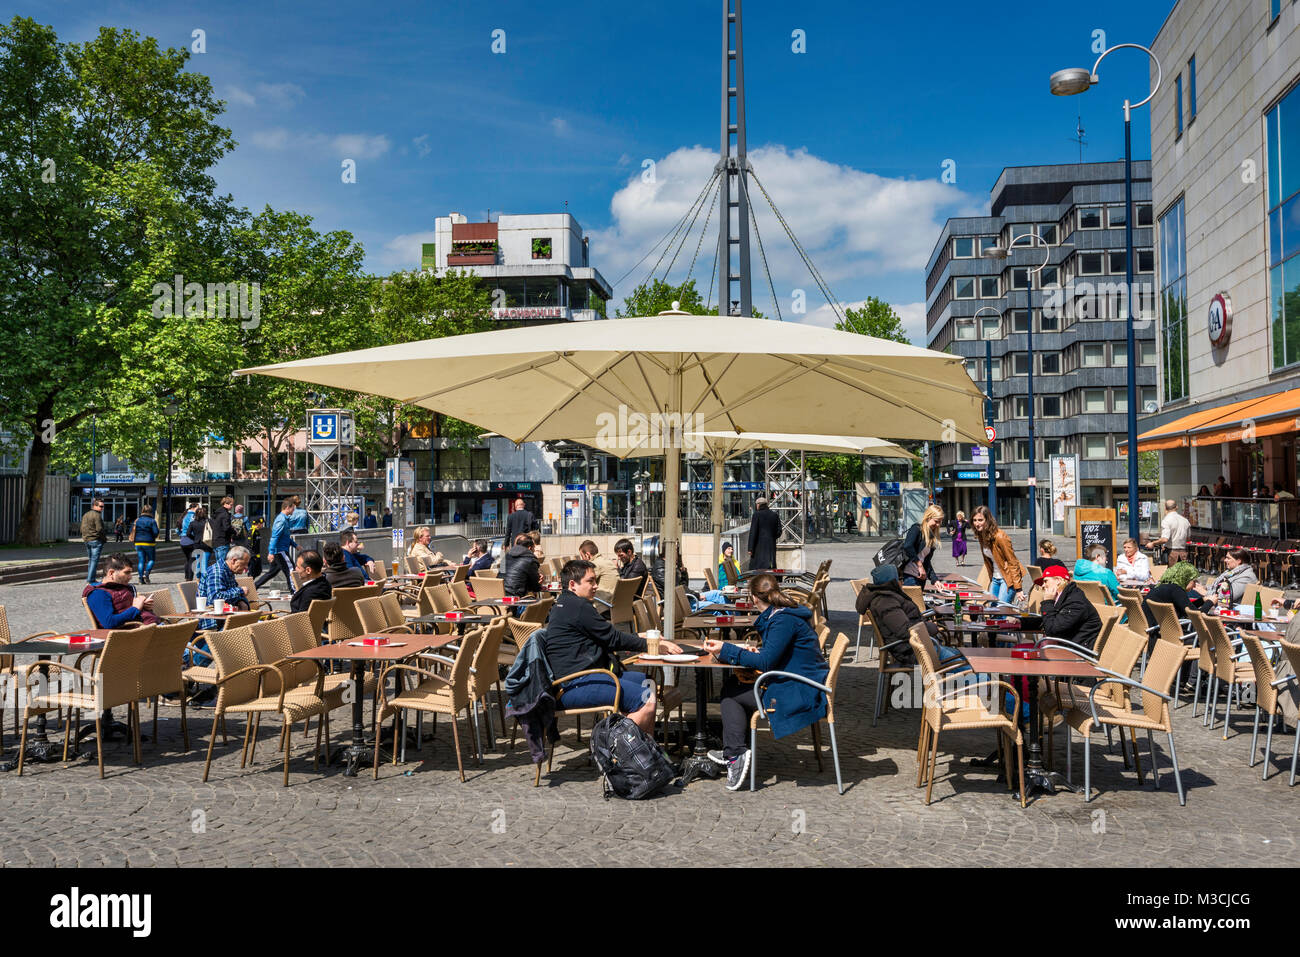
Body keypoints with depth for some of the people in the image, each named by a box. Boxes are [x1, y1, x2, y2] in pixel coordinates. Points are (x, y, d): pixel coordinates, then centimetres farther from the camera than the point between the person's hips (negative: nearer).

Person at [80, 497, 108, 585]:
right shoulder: (97, 515, -13)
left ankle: (91, 578, 21)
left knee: (90, 560, 16)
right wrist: (105, 538, -5)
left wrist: (85, 537, 19)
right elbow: (99, 529, -18)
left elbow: (82, 529, 17)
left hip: (87, 540, 9)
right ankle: (90, 580, -10)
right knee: (94, 560, -7)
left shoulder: (85, 515, 16)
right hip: (96, 541, -9)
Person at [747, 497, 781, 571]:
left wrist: (750, 548, -9)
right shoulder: (775, 515, 6)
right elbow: (779, 532, 7)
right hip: (771, 545, 5)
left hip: (760, 545, -5)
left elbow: (753, 532, -10)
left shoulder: (757, 514, -7)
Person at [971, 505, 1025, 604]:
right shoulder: (981, 536, 3)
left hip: (1008, 578, -8)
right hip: (995, 578, 8)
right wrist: (991, 579, 12)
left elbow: (1013, 562, -18)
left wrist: (1018, 588, -19)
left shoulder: (1000, 537, -21)